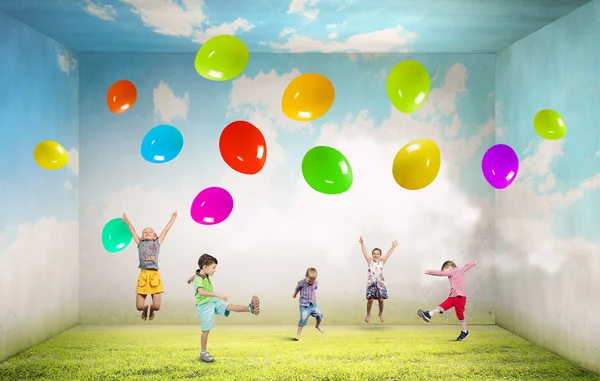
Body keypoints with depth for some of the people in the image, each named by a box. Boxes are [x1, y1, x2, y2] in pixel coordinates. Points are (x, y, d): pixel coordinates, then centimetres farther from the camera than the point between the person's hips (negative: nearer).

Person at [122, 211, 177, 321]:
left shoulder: (157, 243, 13)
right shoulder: (140, 243, 14)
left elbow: (165, 230, 18)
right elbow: (133, 231, 25)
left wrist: (173, 218, 24)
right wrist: (126, 220, 36)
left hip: (154, 275, 0)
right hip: (143, 276, 1)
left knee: (156, 306, -5)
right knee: (139, 307, -3)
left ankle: (151, 309, 33)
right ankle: (145, 309, 34)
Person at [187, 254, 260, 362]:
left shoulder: (205, 275, 3)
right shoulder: (199, 279, -24)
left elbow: (196, 275, 29)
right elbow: (201, 292, -45)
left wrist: (191, 279, 54)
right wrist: (217, 295, -53)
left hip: (213, 301, 7)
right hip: (204, 306, -7)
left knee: (230, 306, -15)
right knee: (206, 329, -2)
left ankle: (250, 308, -36)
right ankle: (203, 353, 10)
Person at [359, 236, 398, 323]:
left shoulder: (382, 262, 10)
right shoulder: (370, 261, 8)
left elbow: (388, 254, 11)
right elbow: (364, 252, 5)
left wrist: (393, 246, 11)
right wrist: (362, 243, 1)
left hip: (380, 283, 1)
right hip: (371, 283, -1)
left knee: (381, 299, -2)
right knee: (370, 299, -8)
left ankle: (381, 314, 22)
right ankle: (368, 314, 13)